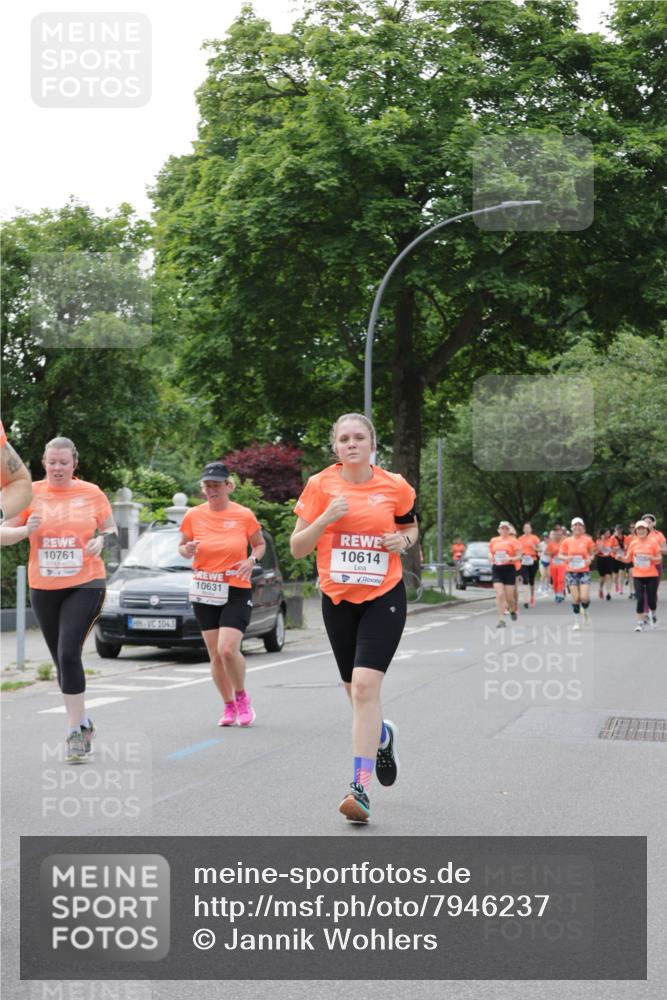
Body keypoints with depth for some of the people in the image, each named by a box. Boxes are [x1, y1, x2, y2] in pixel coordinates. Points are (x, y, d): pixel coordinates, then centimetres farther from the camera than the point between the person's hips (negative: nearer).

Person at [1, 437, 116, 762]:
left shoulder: (91, 493, 0)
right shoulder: (31, 493, 1)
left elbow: (112, 530, 10)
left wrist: (102, 540, -13)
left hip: (85, 586, -3)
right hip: (43, 589, 3)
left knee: (68, 654, -18)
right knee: (62, 661, 11)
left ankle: (76, 732, -11)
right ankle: (83, 723, 29)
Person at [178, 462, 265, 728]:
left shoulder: (244, 515, -5)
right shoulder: (193, 516, 0)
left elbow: (260, 544, 9)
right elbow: (182, 546, 12)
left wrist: (252, 559, -12)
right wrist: (187, 550, -11)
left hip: (237, 591, -3)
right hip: (204, 593, 3)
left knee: (228, 649, -17)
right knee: (215, 655, 6)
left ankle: (241, 697, 8)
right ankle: (229, 706, 22)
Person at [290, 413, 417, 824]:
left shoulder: (395, 486, -1)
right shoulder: (320, 485, -2)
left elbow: (411, 526, 17)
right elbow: (297, 548, -1)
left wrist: (404, 540, -6)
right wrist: (326, 518, -17)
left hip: (384, 596, -2)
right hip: (338, 598, 2)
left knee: (365, 685, -17)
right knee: (356, 691, 13)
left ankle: (361, 787, -16)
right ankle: (383, 734, 47)